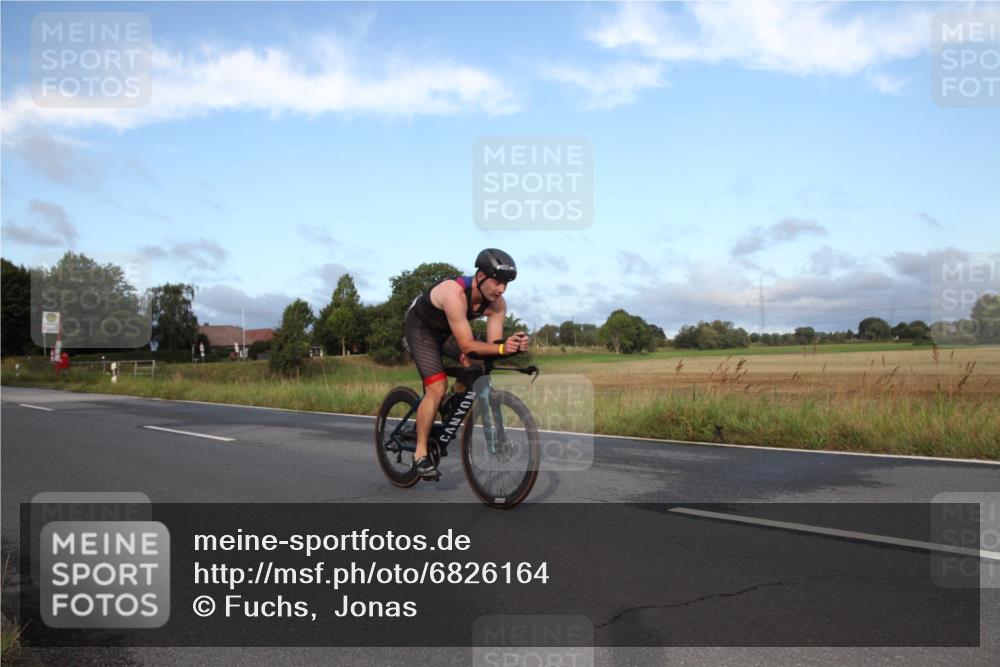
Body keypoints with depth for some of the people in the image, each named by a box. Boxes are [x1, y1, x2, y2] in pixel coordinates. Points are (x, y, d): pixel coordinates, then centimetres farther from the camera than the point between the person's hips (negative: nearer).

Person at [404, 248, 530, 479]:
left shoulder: (497, 304, -20)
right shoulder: (455, 293, -40)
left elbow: (493, 343, -21)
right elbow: (467, 345, -40)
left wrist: (513, 344, -42)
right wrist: (501, 348, -52)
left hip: (448, 330, 6)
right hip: (421, 327, -6)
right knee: (437, 388, -18)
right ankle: (420, 454, -8)